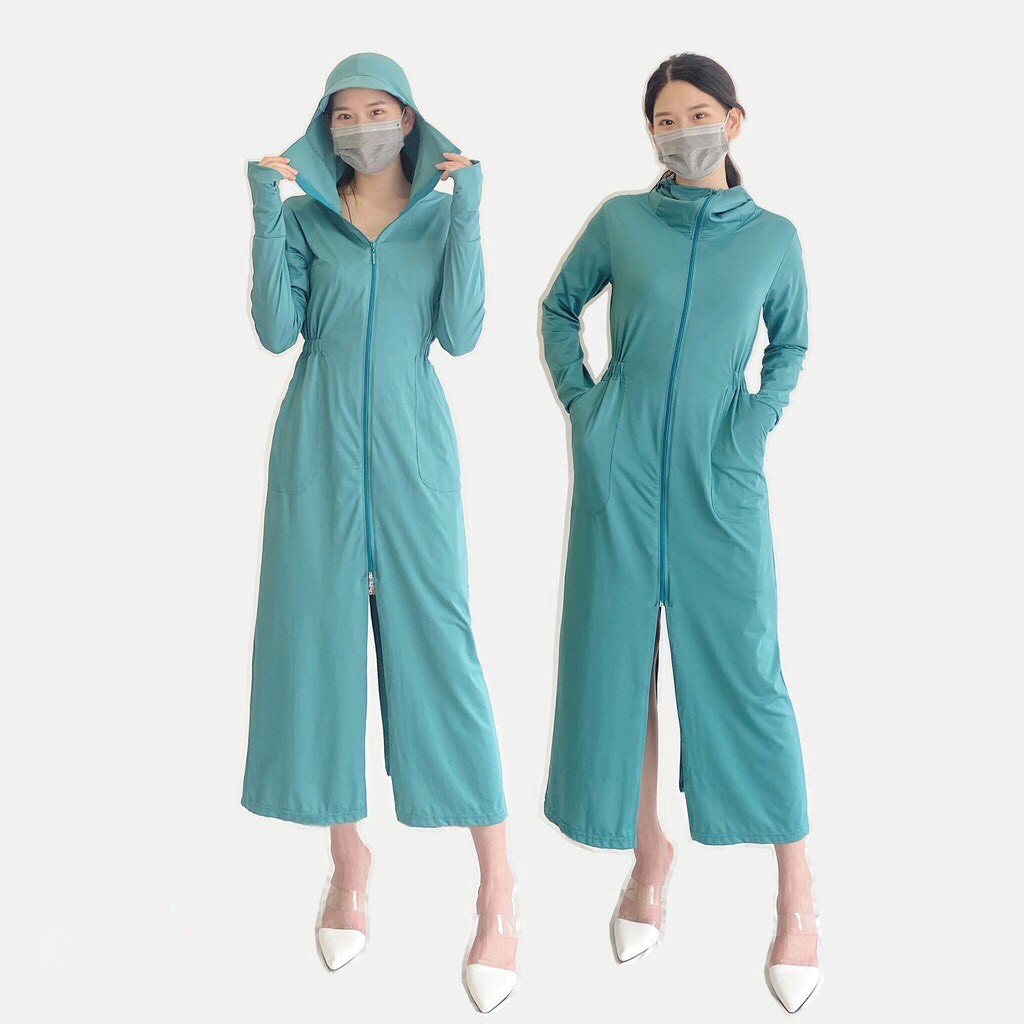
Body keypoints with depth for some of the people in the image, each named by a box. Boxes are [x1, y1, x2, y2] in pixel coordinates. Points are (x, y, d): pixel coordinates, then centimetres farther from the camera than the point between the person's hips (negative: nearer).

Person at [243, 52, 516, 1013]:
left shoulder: (442, 214, 8)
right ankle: (348, 855, 20)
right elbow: (277, 330, -3)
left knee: (437, 645, -5)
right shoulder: (302, 216, 9)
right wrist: (266, 214, -8)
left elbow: (461, 335, -5)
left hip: (410, 444, -1)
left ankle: (497, 889, 0)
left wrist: (466, 215, -10)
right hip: (318, 446, 2)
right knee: (320, 640, 3)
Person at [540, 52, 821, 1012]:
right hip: (620, 467, 1)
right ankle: (647, 852, 24)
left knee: (742, 665, -3)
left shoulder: (772, 236, 4)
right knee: (619, 656, 6)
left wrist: (761, 419, 2)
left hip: (719, 475, -1)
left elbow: (791, 344, 17)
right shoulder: (620, 220, 3)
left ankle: (797, 896, 7)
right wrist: (579, 399, 4)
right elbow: (557, 308, 16)